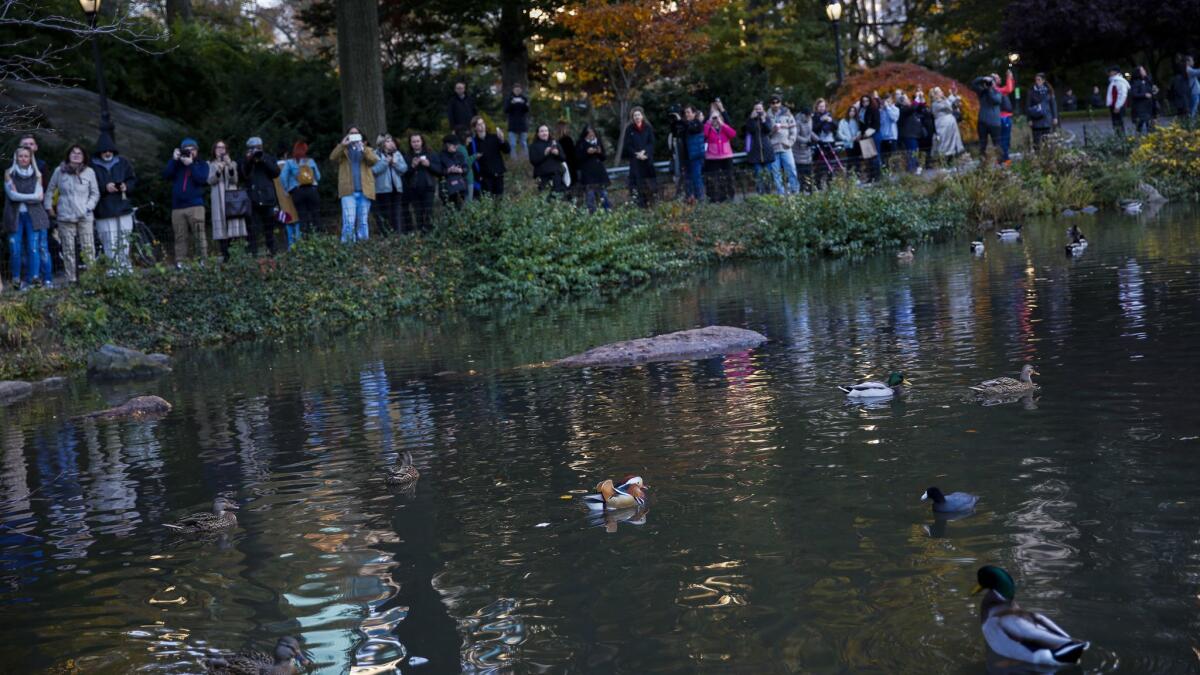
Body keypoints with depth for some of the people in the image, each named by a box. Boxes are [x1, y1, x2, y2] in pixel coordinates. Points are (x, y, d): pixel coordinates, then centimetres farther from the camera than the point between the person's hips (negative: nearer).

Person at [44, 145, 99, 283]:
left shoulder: (89, 172, 3)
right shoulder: (60, 171, 5)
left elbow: (95, 193, 9)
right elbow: (50, 190, 17)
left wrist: (89, 207, -3)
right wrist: (49, 207, 13)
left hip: (85, 216, -1)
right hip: (65, 217, 1)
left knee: (88, 248, -6)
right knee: (68, 249, 1)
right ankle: (71, 279, 6)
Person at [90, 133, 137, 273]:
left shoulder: (123, 163, 9)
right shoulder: (93, 166, -1)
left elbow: (133, 180, 14)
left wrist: (126, 186, -6)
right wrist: (104, 187, -18)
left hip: (123, 209, 3)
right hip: (104, 212, -3)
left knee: (124, 243, 6)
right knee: (110, 246, -7)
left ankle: (126, 269, 14)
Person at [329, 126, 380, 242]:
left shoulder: (367, 150, 17)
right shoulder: (343, 150, 14)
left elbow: (374, 160, -5)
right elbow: (333, 158, -6)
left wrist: (363, 148, -17)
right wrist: (342, 145, -17)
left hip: (364, 191, 2)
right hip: (348, 191, -2)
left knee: (362, 222, 5)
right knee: (349, 222, -14)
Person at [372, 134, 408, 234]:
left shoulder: (397, 154, 13)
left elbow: (404, 168, 7)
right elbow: (374, 170, -15)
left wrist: (395, 163, -8)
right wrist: (385, 162, -15)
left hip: (397, 188, 5)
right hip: (383, 189, -5)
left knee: (397, 213, 4)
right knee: (385, 214, -4)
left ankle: (397, 232, 8)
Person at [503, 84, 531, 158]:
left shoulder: (525, 98, 6)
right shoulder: (508, 98, 5)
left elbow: (527, 110, -6)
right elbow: (506, 110, -5)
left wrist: (524, 103, -26)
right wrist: (511, 103, -22)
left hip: (523, 124, 0)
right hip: (512, 125, 0)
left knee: (524, 144, 2)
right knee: (512, 145, -3)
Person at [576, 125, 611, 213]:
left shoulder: (598, 141, 11)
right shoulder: (581, 144, 0)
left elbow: (604, 156, 13)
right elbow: (578, 158, -6)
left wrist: (600, 152, -7)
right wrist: (587, 152, -18)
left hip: (599, 171, 4)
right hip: (587, 173, -4)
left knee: (603, 192, 4)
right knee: (590, 192, -7)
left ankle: (608, 210, 9)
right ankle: (592, 212, -4)